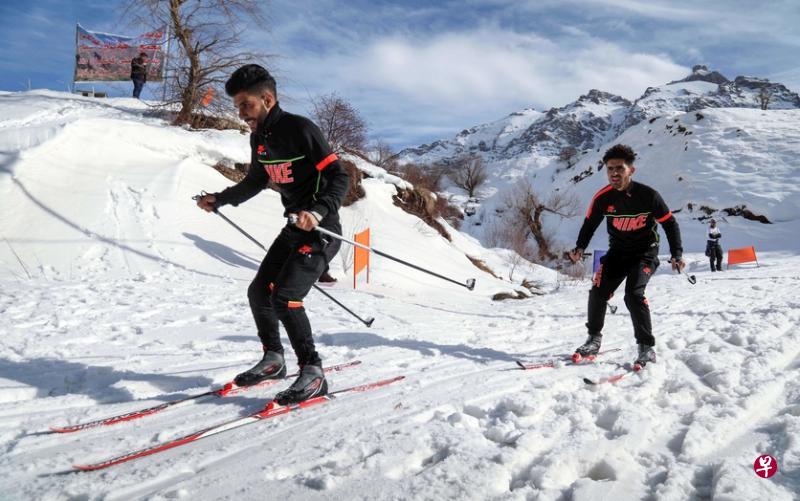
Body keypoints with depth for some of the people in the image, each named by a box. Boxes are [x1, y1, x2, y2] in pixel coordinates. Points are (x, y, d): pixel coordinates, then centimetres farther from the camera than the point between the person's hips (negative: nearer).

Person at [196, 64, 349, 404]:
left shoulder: (300, 129, -19)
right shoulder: (259, 137, 7)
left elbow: (340, 177, -22)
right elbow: (255, 182, 24)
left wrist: (318, 212, -36)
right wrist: (219, 199, 19)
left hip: (321, 230, -9)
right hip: (293, 228, 9)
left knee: (284, 296, -19)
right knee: (259, 292, 10)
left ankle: (313, 374, -7)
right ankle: (273, 359, 29)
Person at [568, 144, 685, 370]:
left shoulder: (648, 195, -19)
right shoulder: (603, 198, -11)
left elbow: (670, 224, -8)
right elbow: (590, 224, 4)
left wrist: (677, 255, -15)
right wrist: (579, 248, -12)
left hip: (645, 253, -3)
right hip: (617, 252, 4)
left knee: (633, 294, -24)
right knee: (598, 292, -9)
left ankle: (647, 348, -10)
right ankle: (594, 339, 13)